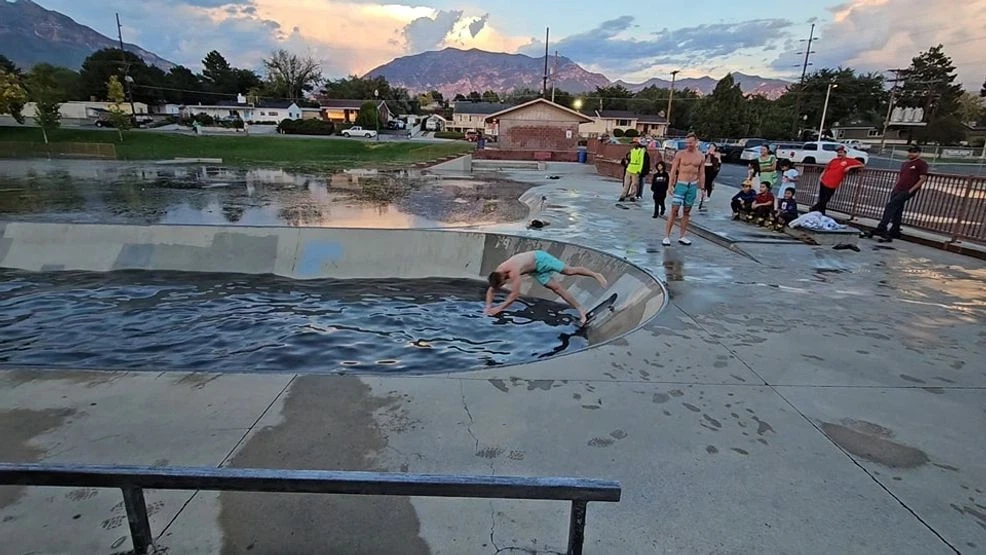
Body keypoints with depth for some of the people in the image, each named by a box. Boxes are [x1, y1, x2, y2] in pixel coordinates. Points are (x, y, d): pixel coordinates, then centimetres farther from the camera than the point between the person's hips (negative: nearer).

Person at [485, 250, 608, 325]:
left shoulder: (513, 272, -39)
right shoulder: (496, 274, -17)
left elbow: (515, 294, -38)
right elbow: (491, 290, -4)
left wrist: (499, 308, -35)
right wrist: (488, 306, -20)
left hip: (539, 259, -6)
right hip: (535, 270, 7)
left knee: (569, 271, -6)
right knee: (556, 288, 4)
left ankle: (595, 275, 15)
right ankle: (580, 309, 9)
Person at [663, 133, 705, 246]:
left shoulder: (701, 156, 5)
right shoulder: (680, 154, -3)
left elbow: (702, 174, 10)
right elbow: (673, 170, -3)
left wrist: (702, 188, 6)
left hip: (693, 186, 3)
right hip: (681, 184, -3)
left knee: (687, 212, 8)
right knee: (674, 210, -7)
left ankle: (682, 236, 16)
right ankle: (667, 236, -4)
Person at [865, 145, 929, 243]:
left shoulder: (922, 164, -3)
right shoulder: (904, 163, 20)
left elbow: (923, 178, -10)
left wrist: (911, 190, -17)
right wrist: (894, 187, 13)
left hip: (907, 191, -8)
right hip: (897, 190, 8)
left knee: (890, 206, -20)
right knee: (897, 211, 9)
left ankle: (881, 229, -24)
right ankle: (895, 233, 15)